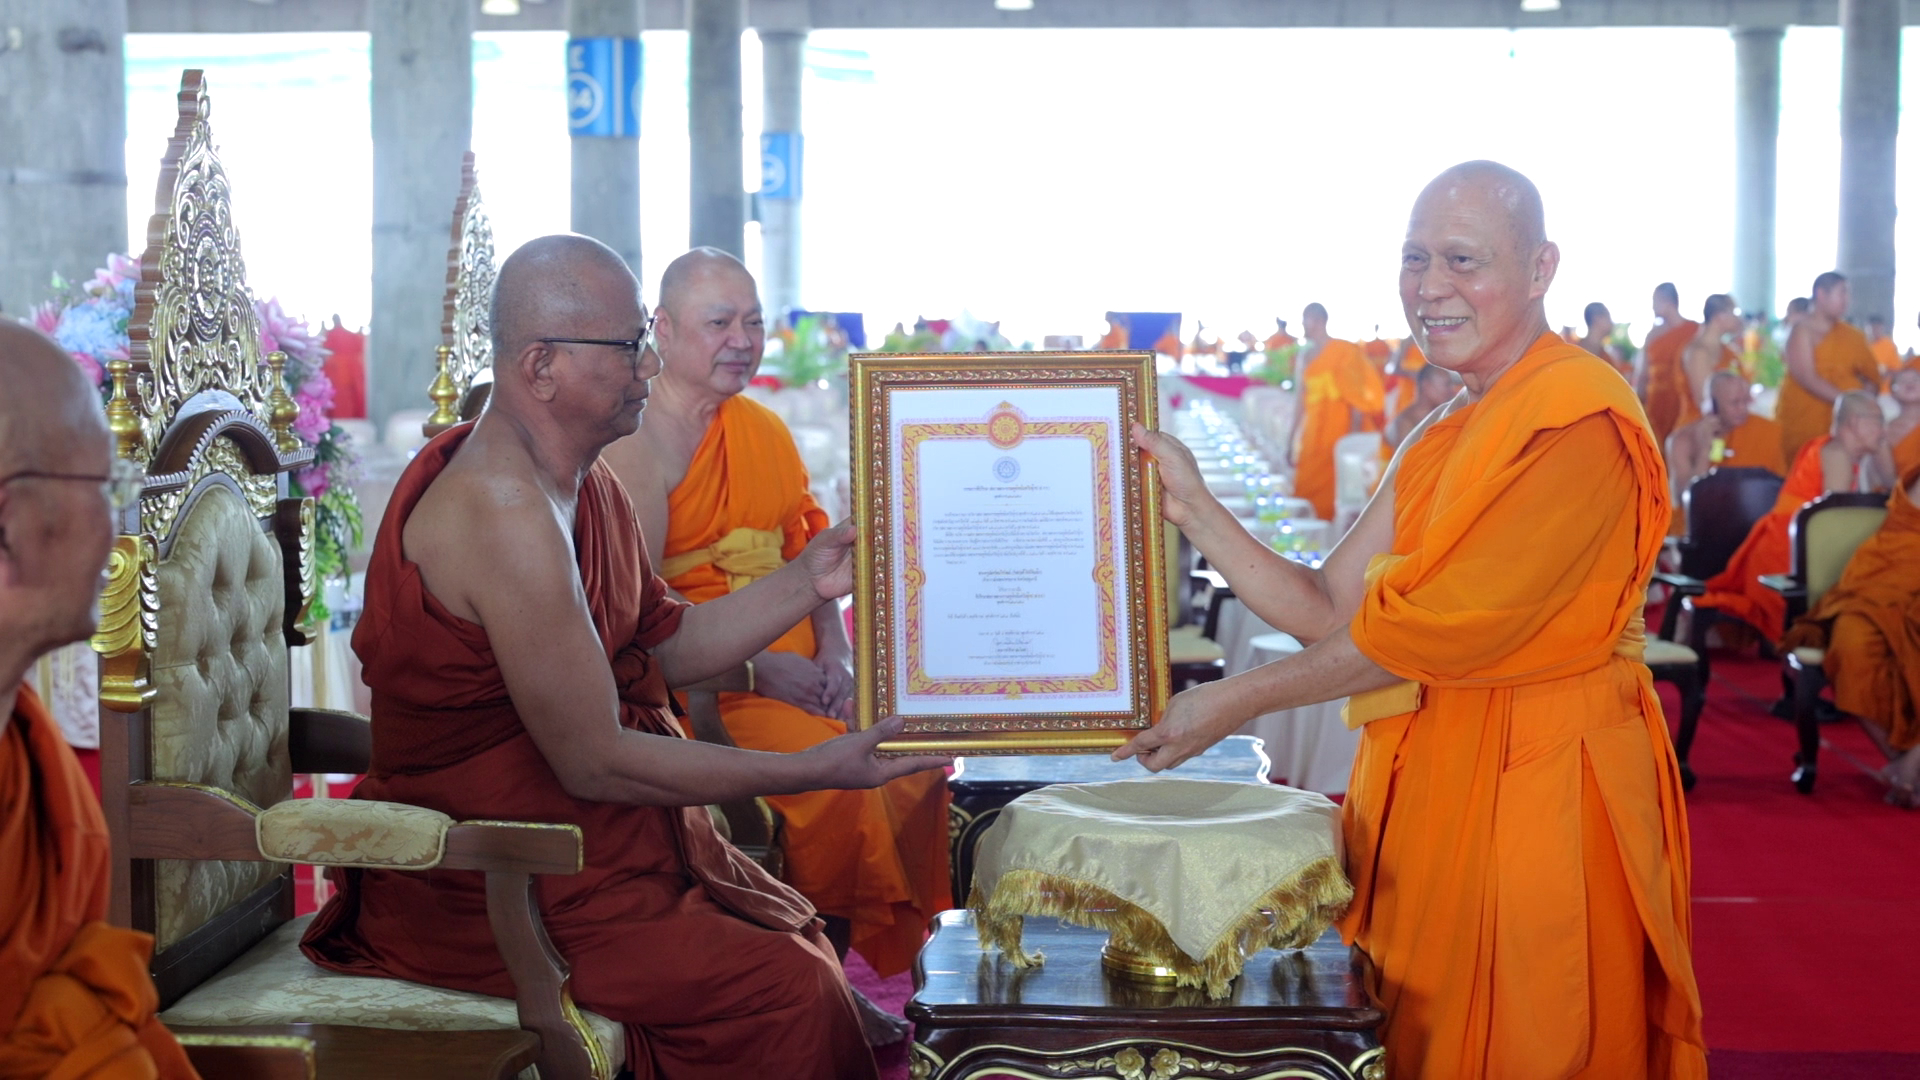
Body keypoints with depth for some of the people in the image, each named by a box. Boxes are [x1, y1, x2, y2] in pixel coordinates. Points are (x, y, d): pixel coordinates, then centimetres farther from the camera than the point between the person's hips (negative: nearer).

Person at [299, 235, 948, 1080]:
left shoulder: (587, 484, 8)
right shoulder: (505, 511, -25)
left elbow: (663, 649, 14)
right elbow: (595, 763, -23)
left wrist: (805, 582, 3)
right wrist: (817, 771, -18)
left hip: (586, 836, 10)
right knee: (788, 992, -17)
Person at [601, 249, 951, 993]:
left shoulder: (764, 430, 15)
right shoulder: (637, 442, -10)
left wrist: (835, 653, 0)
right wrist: (755, 667, -20)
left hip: (790, 674, 7)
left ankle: (892, 947, 3)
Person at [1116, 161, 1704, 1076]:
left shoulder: (1579, 420, -15)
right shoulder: (1447, 435, 12)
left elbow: (1433, 629, -18)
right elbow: (1332, 612, 4)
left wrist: (1238, 701, -14)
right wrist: (1194, 507, -3)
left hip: (1539, 790, -8)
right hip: (1430, 781, 8)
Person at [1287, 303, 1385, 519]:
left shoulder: (1345, 351, -3)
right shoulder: (1305, 357, 15)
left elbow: (1358, 398, -6)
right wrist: (1293, 443, 16)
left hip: (1338, 441, -6)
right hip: (1312, 443, 6)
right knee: (1307, 503, 3)